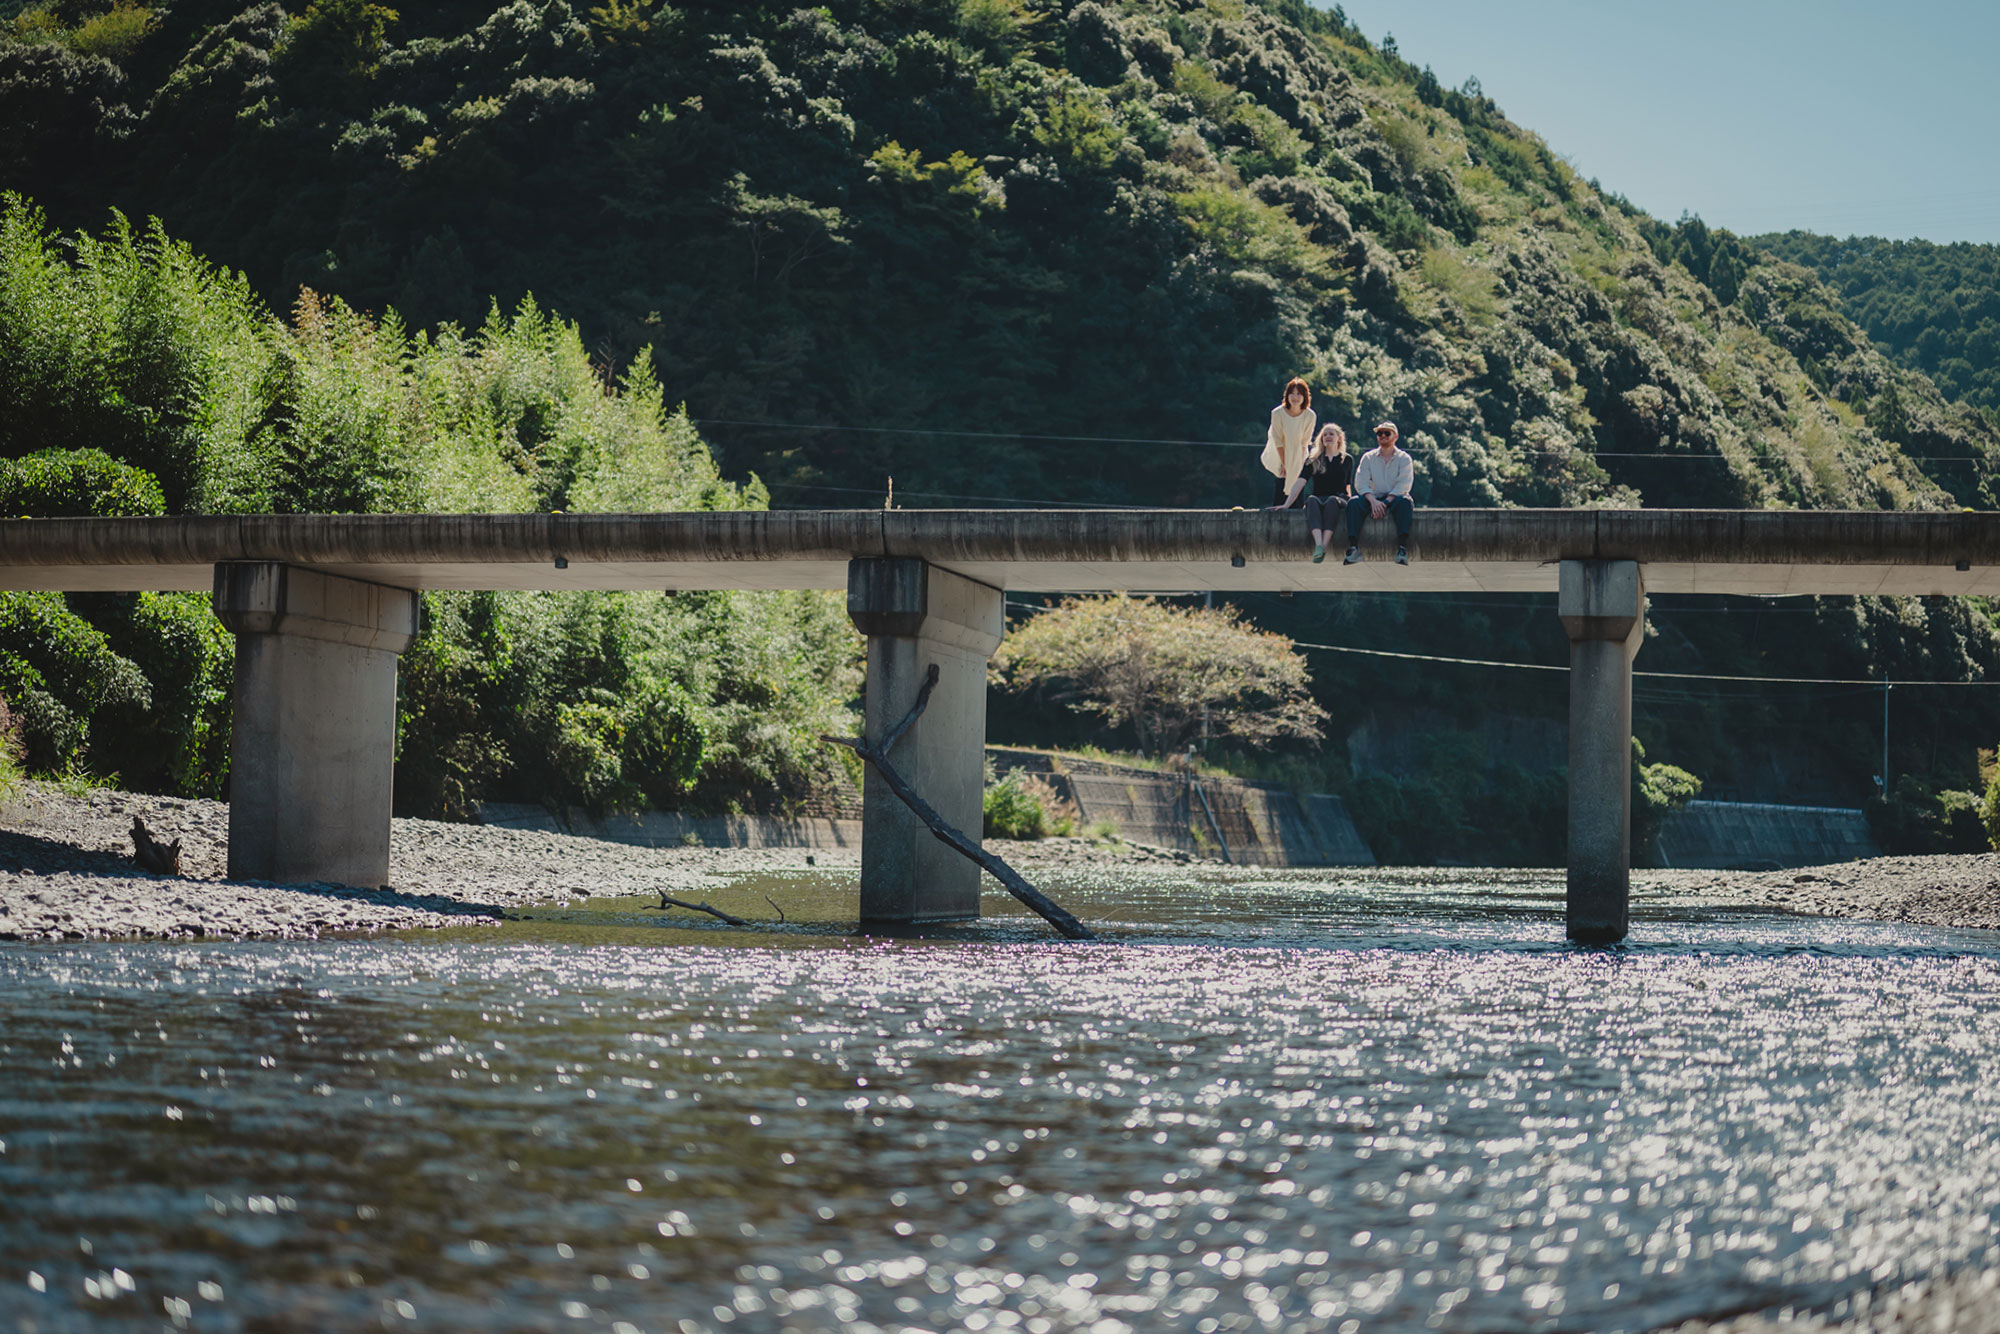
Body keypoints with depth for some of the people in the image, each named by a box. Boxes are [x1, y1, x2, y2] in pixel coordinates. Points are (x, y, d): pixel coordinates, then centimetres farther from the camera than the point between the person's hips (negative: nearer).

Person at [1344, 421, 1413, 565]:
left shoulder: (1404, 458, 6)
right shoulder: (1368, 457, 12)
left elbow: (1404, 484, -8)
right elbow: (1361, 483, -1)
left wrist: (1385, 503, -21)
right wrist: (1374, 501, -20)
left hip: (1394, 499, -2)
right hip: (1373, 498, 2)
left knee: (1404, 501, -36)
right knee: (1354, 502, -29)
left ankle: (1402, 548, -44)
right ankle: (1353, 547, -38)